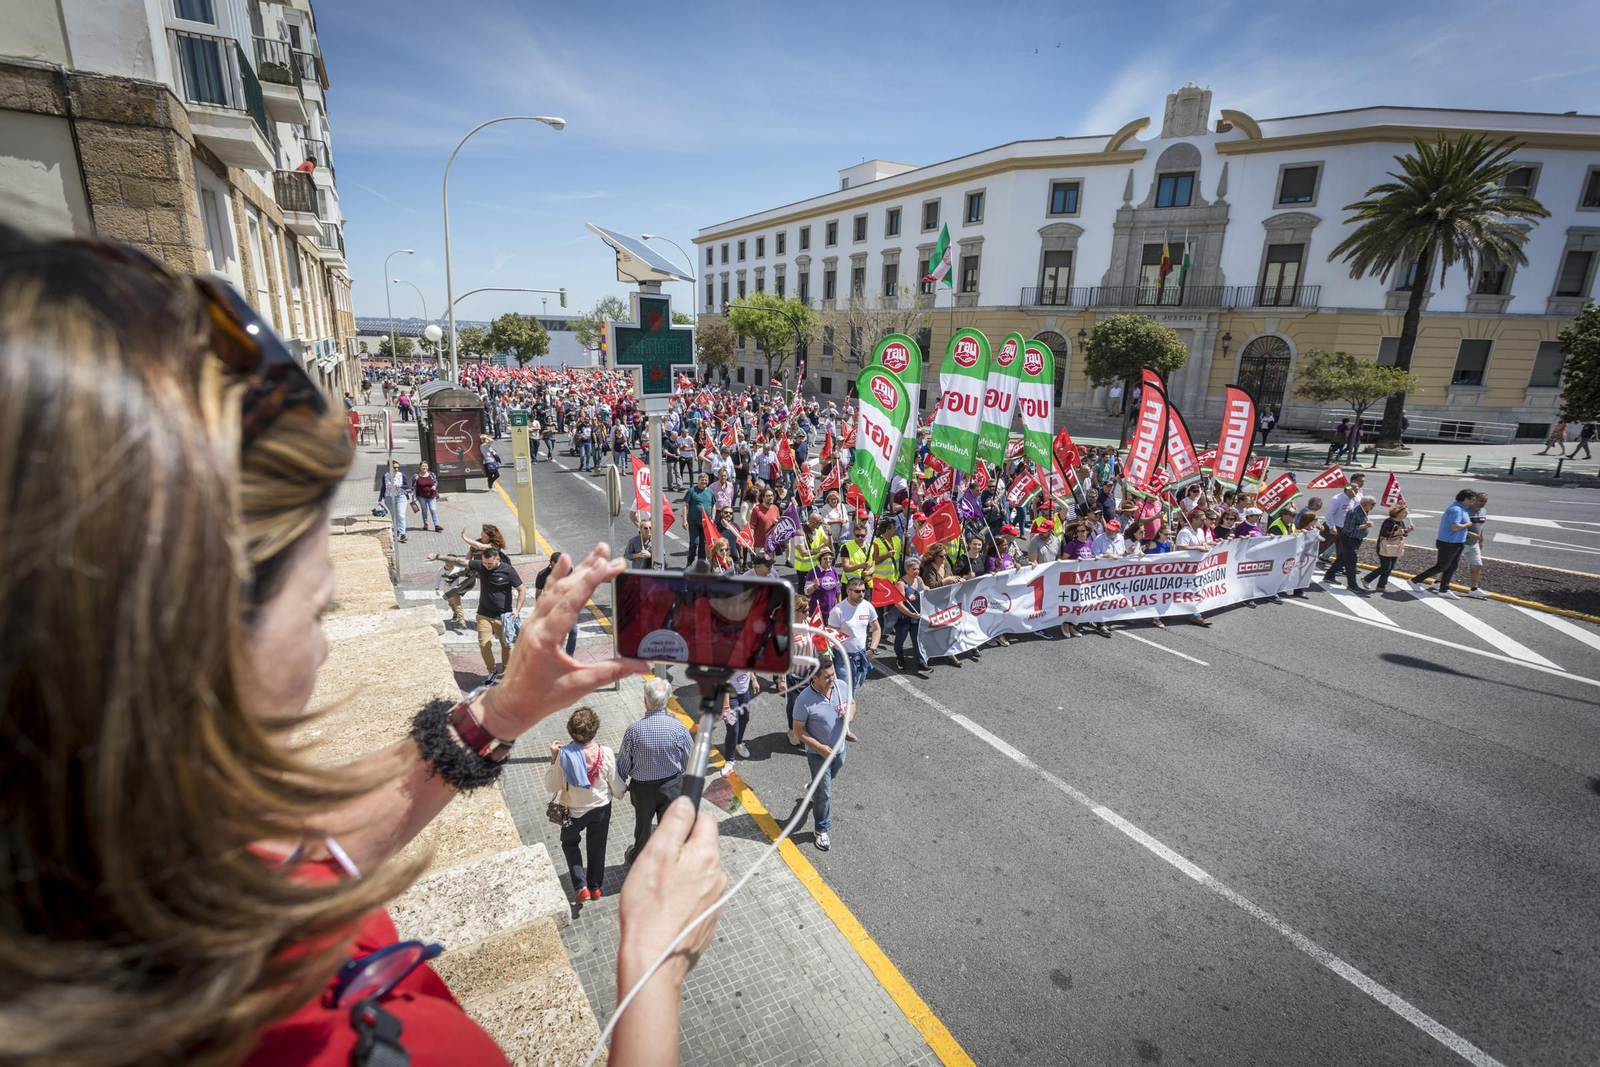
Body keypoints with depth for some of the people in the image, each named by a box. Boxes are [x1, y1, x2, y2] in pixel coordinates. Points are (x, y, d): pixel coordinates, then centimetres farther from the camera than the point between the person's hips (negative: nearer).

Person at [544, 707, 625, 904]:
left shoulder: (563, 755, -27)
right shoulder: (606, 753, -24)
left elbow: (551, 787, -13)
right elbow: (617, 789, -13)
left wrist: (553, 759, -7)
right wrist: (624, 789, 10)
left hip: (574, 811, -1)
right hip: (601, 808, 1)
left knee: (570, 843, 28)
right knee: (597, 846, 24)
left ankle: (581, 886, 20)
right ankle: (595, 887, 41)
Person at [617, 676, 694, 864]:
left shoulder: (633, 730, -26)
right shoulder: (678, 728, -23)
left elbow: (623, 764, -13)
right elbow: (690, 760, -10)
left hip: (642, 788, 0)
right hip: (672, 786, 0)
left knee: (643, 824, 26)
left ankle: (638, 858, 52)